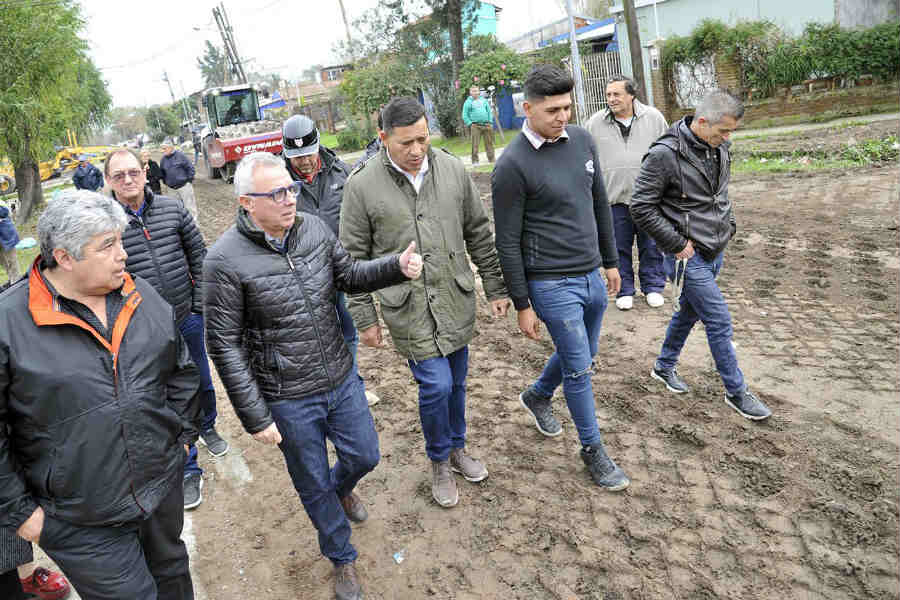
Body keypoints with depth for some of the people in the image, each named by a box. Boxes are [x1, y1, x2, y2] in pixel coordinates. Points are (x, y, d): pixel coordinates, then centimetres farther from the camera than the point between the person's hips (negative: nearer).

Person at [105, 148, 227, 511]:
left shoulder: (172, 209, -3)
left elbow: (199, 254, 5)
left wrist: (200, 301, 1)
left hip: (188, 317, 3)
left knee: (202, 382, 21)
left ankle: (208, 427, 52)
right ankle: (188, 471, 21)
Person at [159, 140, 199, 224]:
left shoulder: (180, 155, -8)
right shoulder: (164, 159, 7)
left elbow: (190, 168, -5)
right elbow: (162, 171, 22)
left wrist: (190, 180, -4)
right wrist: (165, 182, 16)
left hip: (184, 186, -5)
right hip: (172, 188, 5)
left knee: (189, 205, -3)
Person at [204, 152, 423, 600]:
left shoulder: (313, 228, -6)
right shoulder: (226, 260, -20)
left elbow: (348, 275, 9)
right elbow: (224, 346, -15)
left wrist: (397, 267, -10)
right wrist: (255, 418, -14)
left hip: (341, 380, 4)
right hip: (288, 402, -4)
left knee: (364, 456, 21)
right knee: (314, 486, 15)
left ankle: (340, 489, 58)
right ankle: (341, 558, 44)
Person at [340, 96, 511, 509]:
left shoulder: (452, 170, 0)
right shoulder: (362, 186, -10)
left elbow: (478, 234, 8)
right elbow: (355, 259, -4)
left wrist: (495, 288, 9)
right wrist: (365, 319, -3)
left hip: (456, 300, 4)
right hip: (408, 308, -4)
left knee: (456, 382, 16)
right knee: (436, 385, -6)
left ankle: (457, 448, 41)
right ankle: (440, 462, 21)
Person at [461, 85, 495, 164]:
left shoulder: (484, 100, 17)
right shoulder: (468, 102, 5)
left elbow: (489, 111, 18)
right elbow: (465, 116, 2)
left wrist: (490, 121, 7)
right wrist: (470, 124, -8)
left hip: (486, 125, 4)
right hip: (475, 126, -3)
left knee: (489, 143, 6)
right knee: (475, 144, -8)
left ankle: (491, 159, 13)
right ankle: (475, 160, -4)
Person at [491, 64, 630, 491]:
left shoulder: (581, 140, 3)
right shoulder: (512, 165, -16)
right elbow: (507, 242, -13)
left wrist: (610, 261, 16)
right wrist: (522, 305, -10)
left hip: (592, 277, 7)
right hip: (551, 284, -7)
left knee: (581, 357, 21)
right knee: (579, 369, 3)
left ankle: (537, 396, 49)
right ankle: (592, 450, 24)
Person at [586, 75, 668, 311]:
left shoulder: (653, 117, 3)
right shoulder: (594, 124, 2)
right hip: (614, 197, 0)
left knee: (651, 246, 9)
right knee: (619, 247, 7)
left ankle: (653, 287, 25)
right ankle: (624, 291, 21)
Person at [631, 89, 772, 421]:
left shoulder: (718, 148, 5)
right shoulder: (665, 154, -20)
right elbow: (641, 207, -18)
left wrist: (728, 225, 10)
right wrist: (677, 243, -16)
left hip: (715, 252, 8)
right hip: (688, 256, -8)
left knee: (689, 312, 21)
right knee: (720, 323, -3)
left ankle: (664, 367, 41)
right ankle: (737, 392, 14)